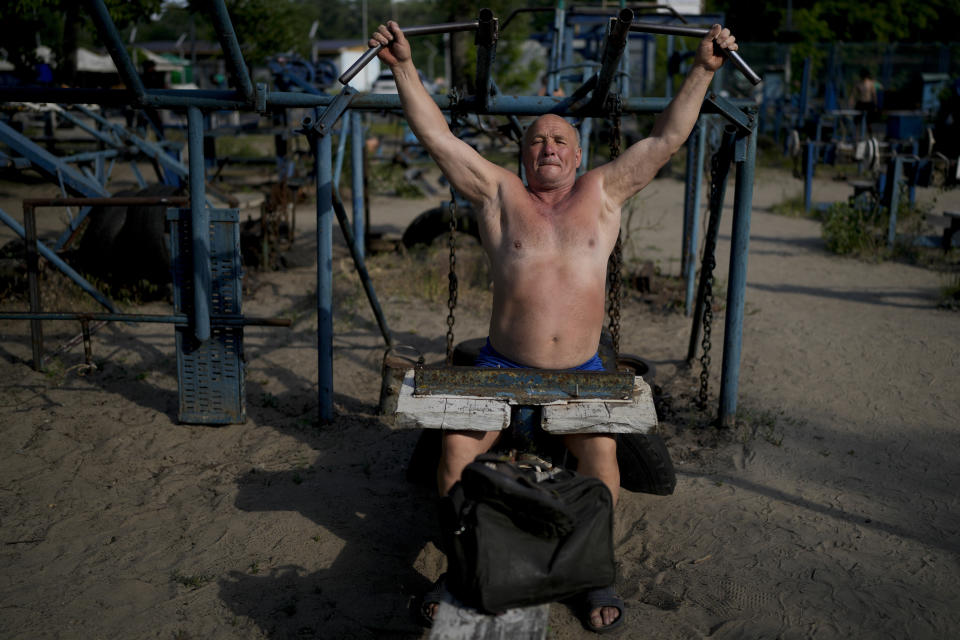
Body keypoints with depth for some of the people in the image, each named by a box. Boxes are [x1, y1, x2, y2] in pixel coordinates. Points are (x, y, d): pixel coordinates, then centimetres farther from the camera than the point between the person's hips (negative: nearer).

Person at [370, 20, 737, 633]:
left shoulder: (604, 193, 9)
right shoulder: (500, 195, 6)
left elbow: (667, 138, 8)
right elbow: (438, 136, 2)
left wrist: (703, 70, 3)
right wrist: (404, 66, -3)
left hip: (581, 372, 0)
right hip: (503, 365, 0)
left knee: (601, 449, -23)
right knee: (456, 449, -18)